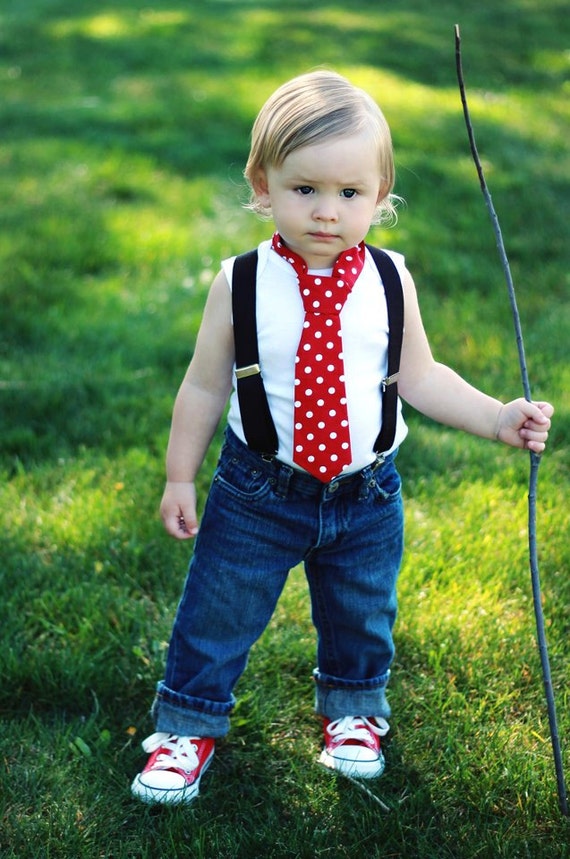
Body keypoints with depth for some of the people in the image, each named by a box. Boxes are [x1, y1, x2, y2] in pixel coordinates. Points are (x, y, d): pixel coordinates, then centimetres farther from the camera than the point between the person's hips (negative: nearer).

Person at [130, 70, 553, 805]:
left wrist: (496, 418, -7)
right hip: (260, 493, -2)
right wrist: (179, 479, 1)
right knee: (219, 612, 9)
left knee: (361, 615, 20)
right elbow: (205, 386, -4)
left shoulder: (390, 284, -9)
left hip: (366, 496, 2)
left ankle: (352, 709, 48)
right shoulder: (240, 285, -14)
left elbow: (417, 376, 2)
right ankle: (188, 727, 33)